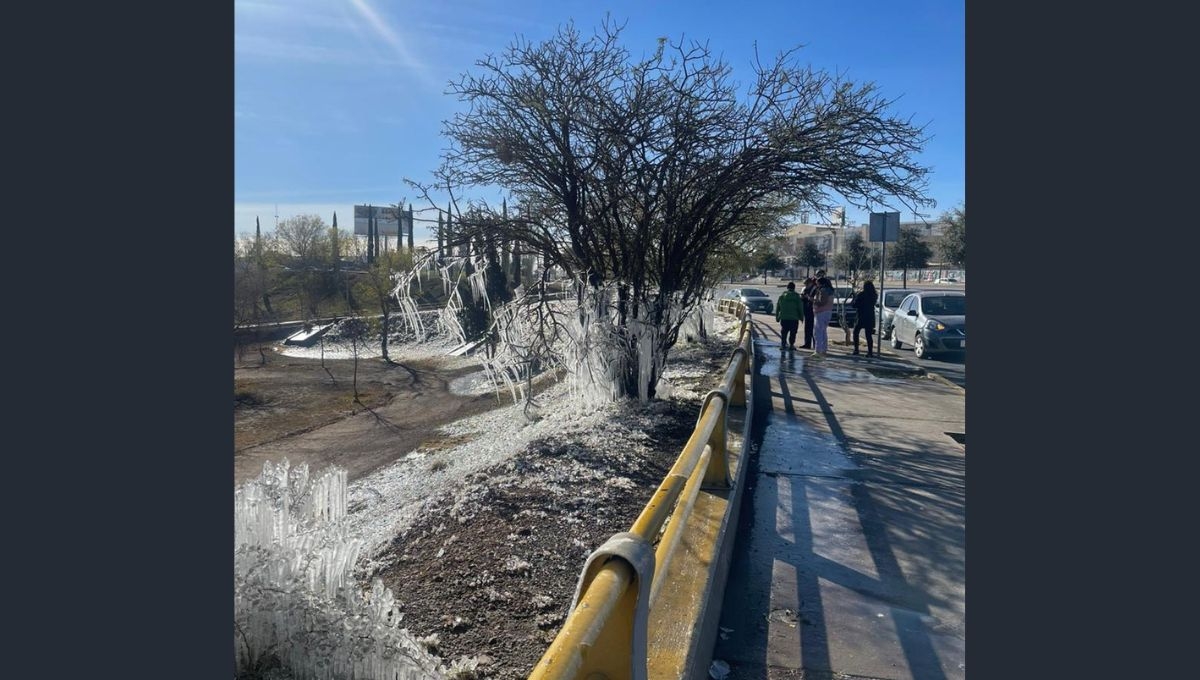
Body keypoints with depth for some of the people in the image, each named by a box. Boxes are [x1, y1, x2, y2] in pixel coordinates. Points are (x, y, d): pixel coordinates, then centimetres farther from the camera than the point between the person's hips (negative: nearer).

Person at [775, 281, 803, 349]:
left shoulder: (782, 296, 5)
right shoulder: (797, 297, -4)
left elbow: (777, 307, 8)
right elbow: (800, 308, -2)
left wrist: (777, 317, 15)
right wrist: (801, 317, 7)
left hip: (783, 318, 3)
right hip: (794, 318, -3)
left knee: (783, 332, 10)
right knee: (793, 333, 4)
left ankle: (783, 344, 8)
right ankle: (791, 345, 2)